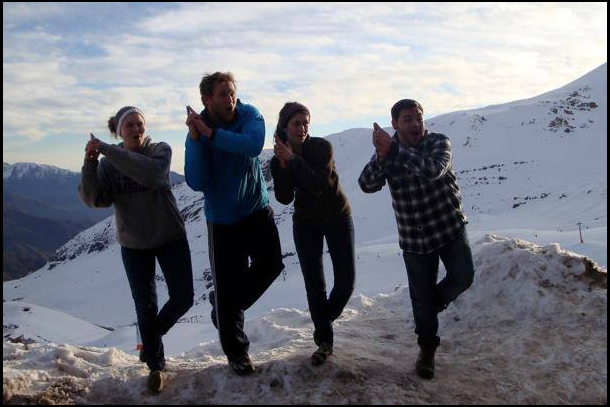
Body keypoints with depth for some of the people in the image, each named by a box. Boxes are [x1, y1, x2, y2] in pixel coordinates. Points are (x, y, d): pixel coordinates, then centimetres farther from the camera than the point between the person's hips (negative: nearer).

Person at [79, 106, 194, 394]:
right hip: (134, 244, 1)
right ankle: (155, 366, 28)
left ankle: (153, 334, 34)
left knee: (183, 298, 2)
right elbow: (94, 199, -16)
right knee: (145, 307, 8)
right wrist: (90, 163, -28)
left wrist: (106, 149, -33)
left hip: (170, 237, -1)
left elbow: (151, 174, -33)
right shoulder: (109, 164, -3)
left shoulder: (161, 150, -11)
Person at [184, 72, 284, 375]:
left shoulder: (249, 115, -10)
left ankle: (225, 304, 21)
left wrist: (211, 133, -33)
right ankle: (236, 352, 22)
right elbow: (196, 183, -21)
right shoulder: (196, 132, -12)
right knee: (227, 284, 1)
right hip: (222, 218, -2)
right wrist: (196, 140, -30)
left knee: (270, 263, -8)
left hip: (256, 207, 2)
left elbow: (253, 145, -31)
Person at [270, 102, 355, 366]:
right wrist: (283, 165, -28)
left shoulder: (322, 146, -19)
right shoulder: (277, 160, -8)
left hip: (337, 217, -2)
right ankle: (324, 341, 13)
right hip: (306, 223, 2)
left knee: (346, 280, -4)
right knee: (314, 284, -1)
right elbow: (284, 198, -16)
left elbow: (319, 185, -30)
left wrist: (293, 159, -32)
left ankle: (324, 321, 25)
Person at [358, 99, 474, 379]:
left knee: (462, 277, -14)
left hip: (450, 227, -1)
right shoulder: (386, 152, -2)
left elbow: (433, 170, -32)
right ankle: (427, 348, 30)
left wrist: (394, 149, -35)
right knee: (421, 295, 7)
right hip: (414, 237, 1)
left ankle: (433, 303, 21)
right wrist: (381, 156, -33)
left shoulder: (439, 142, -10)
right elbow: (367, 185, -17)